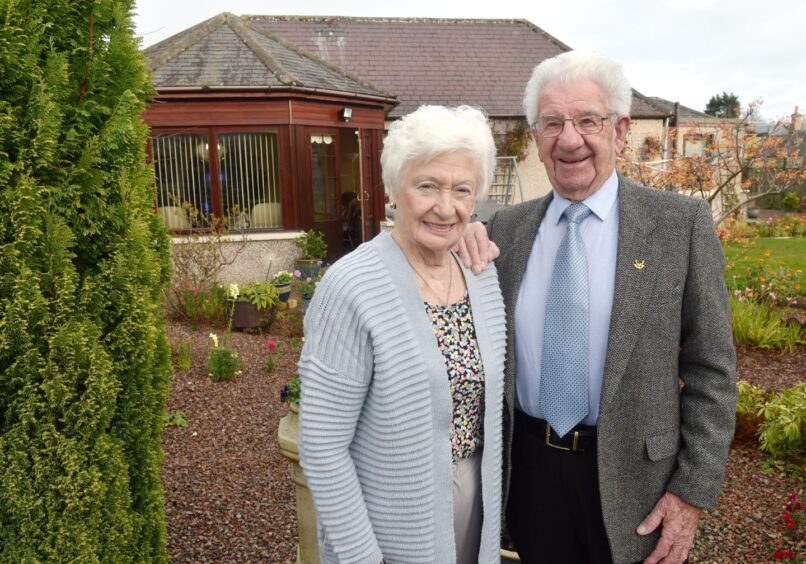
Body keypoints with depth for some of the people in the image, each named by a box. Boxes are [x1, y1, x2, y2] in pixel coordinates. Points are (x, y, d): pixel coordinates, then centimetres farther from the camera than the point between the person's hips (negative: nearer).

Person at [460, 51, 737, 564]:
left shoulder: (682, 223, -8)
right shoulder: (507, 228, 1)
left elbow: (710, 369, -6)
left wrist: (693, 492, -8)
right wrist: (466, 242, -8)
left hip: (631, 476, -2)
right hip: (529, 465, 3)